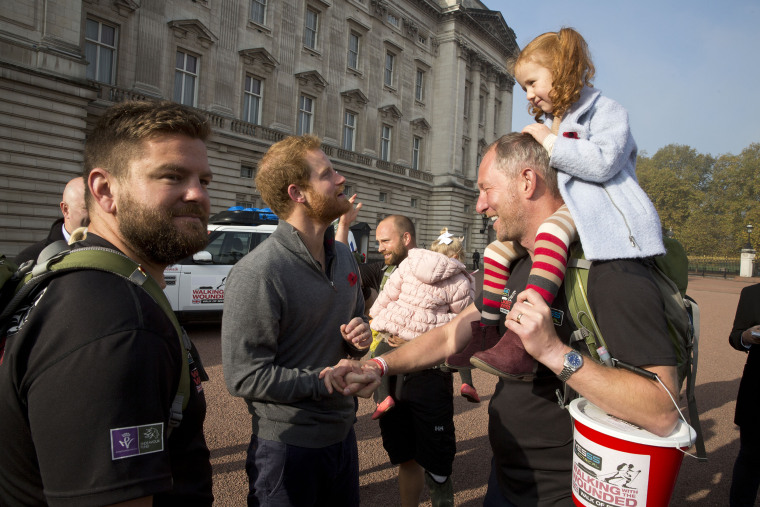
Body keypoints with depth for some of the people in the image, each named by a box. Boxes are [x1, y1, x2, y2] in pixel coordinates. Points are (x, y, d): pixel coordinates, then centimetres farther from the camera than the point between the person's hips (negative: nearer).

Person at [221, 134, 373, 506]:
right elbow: (244, 376, -21)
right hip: (288, 445, -7)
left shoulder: (343, 256, 6)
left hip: (342, 431, 8)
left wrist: (360, 336, -3)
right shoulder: (257, 273, -21)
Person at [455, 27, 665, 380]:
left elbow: (603, 161, -22)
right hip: (556, 208, 9)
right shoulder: (548, 123, 23)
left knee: (550, 232, -40)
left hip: (595, 205, -9)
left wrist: (551, 143, -16)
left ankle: (520, 345, -48)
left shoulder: (606, 112, -2)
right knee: (497, 250, -2)